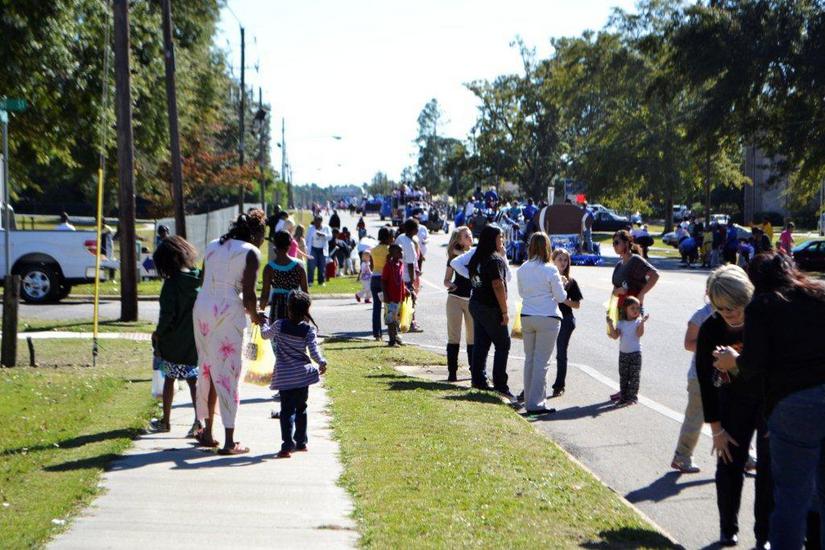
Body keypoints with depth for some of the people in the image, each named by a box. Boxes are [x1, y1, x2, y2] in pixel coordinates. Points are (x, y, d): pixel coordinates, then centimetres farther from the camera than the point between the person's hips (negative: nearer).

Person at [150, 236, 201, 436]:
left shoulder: (171, 284, -16)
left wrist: (158, 333, -1)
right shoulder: (201, 278, -3)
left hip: (174, 342, -4)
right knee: (194, 379, 9)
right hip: (196, 340, 4)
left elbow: (167, 314, -17)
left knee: (169, 378, 12)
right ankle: (199, 421, -1)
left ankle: (165, 420, 23)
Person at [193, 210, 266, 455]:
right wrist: (255, 315, 9)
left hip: (202, 306, 6)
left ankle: (207, 432, 25)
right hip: (228, 311, -6)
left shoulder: (213, 246, 16)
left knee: (206, 368, 16)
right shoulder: (251, 252, -3)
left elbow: (206, 282, 15)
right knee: (228, 373, -2)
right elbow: (248, 295, -10)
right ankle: (229, 441, 0)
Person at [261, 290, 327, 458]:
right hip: (303, 375, 1)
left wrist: (264, 323, 30)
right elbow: (314, 350, -14)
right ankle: (301, 443, 26)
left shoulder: (279, 325, -6)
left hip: (284, 376, -1)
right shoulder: (309, 329, -7)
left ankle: (287, 446, -15)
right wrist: (321, 363, 0)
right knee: (301, 409, 17)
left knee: (287, 410, -3)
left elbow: (265, 334, 12)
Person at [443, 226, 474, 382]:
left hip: (472, 300, 1)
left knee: (473, 337, 6)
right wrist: (450, 285, -18)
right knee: (454, 337, -1)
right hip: (455, 299, -1)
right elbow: (446, 280, 3)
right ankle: (452, 372, 2)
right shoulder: (454, 257, 1)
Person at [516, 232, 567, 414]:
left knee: (529, 359, 14)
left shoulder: (522, 269, 2)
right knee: (541, 361, -2)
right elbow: (561, 297, -6)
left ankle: (529, 399, 20)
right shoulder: (550, 270, -13)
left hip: (527, 317, 5)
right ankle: (536, 403, -3)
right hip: (547, 319, -5)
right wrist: (560, 284, 12)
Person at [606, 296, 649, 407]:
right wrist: (611, 325, -15)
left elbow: (640, 334, -22)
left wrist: (642, 322, -34)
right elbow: (615, 336, -3)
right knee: (623, 376, 10)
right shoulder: (621, 322, 3)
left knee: (634, 376, 0)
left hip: (635, 353, -4)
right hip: (623, 352, 4)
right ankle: (623, 396, 18)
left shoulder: (638, 321, -6)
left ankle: (632, 397, 6)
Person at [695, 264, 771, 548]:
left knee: (770, 468, -2)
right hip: (734, 400, 1)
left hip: (772, 399, -1)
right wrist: (716, 428, -8)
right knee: (729, 463, 3)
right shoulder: (710, 330, -18)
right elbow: (706, 381, -10)